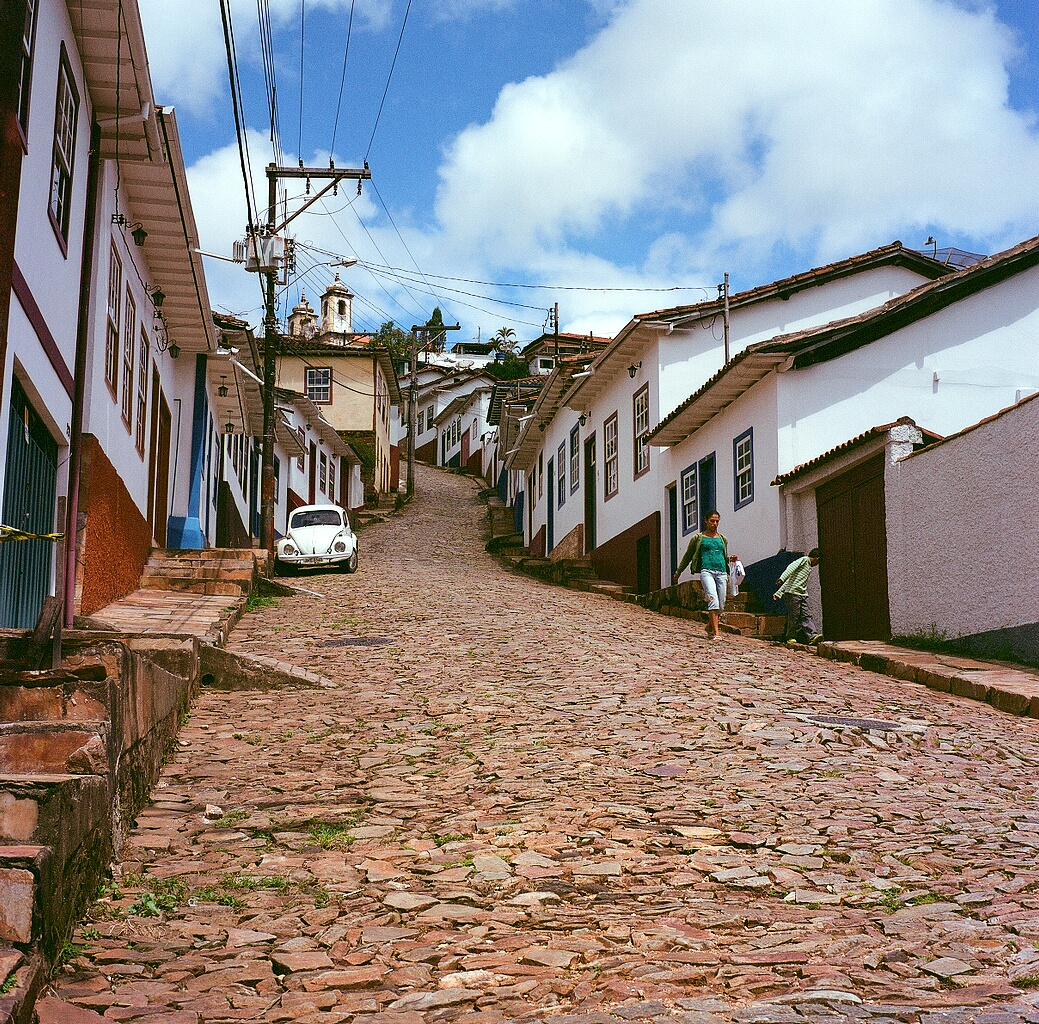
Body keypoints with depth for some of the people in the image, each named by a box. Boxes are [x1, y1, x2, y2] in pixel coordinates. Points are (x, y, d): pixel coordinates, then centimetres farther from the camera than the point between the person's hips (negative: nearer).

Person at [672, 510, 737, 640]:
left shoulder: (722, 539, 20)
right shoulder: (698, 538, 10)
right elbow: (687, 556, 19)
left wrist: (730, 559, 8)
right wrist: (678, 573, 24)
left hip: (721, 572, 4)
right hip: (706, 571, -4)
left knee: (721, 606, 4)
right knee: (713, 600, -22)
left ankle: (710, 627, 29)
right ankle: (716, 632, -25)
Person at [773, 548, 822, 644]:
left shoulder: (808, 568, 26)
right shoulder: (804, 560, 1)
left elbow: (788, 581, 25)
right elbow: (791, 567, -18)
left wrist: (778, 593, 22)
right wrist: (782, 579, -34)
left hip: (802, 594, 9)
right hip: (793, 593, -9)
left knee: (806, 615, -4)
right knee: (794, 616, -4)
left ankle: (812, 636, -12)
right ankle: (790, 637, 5)